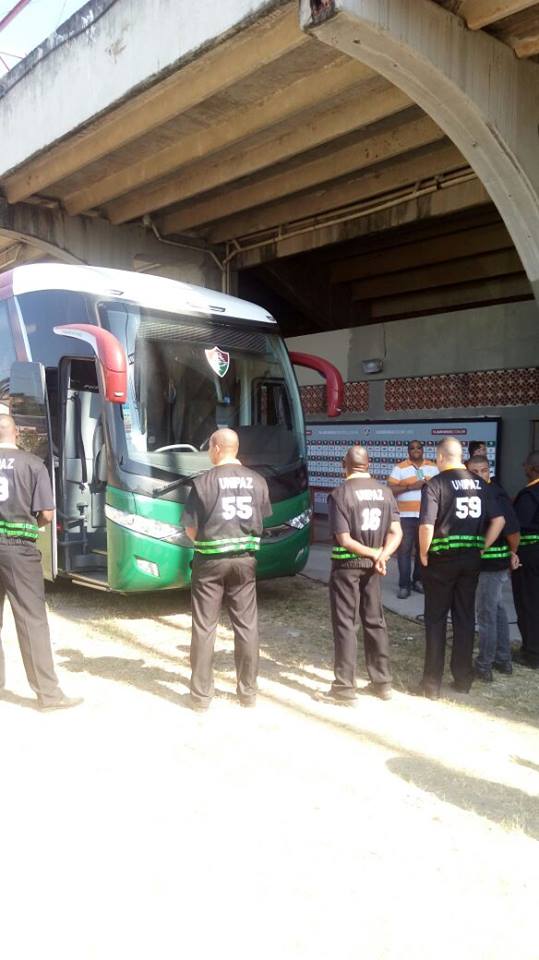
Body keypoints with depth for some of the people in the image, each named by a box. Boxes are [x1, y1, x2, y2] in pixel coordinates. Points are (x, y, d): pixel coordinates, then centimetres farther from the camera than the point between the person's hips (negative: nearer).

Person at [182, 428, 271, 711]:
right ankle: (248, 691, 20)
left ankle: (201, 694, 13)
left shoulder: (204, 481, -11)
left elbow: (191, 529, -7)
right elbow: (261, 519, 10)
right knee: (246, 626, 11)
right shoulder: (257, 480, 1)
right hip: (245, 559, 3)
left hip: (210, 560, -3)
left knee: (204, 628, 6)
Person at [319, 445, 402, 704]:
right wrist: (382, 556, -13)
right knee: (375, 622, 14)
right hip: (372, 565, 5)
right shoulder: (384, 491, 4)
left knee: (345, 624, 2)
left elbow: (345, 540, -17)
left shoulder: (340, 494, -13)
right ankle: (382, 682, 21)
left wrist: (375, 554, -9)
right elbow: (396, 532, -3)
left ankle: (344, 687, 6)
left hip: (346, 565, -5)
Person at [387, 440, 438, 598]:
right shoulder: (400, 467, -1)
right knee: (404, 550, -3)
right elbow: (391, 489, -8)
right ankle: (404, 585, 2)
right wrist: (411, 486, -16)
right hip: (406, 515, -3)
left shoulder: (433, 467, 11)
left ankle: (418, 580, 22)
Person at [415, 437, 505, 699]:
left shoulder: (435, 484, -11)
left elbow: (427, 525, -21)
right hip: (471, 559, 5)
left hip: (441, 559, -4)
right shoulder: (479, 483, 5)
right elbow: (499, 519, 4)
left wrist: (423, 553, -7)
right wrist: (482, 548, 8)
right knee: (465, 617, 14)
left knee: (436, 619, 5)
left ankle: (432, 683, 10)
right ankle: (463, 678, 23)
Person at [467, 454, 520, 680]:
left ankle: (484, 666, 9)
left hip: (493, 562, -9)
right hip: (484, 560, 9)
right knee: (497, 609, 18)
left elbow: (513, 530, -23)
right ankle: (503, 660, 32)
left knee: (486, 613, -1)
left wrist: (512, 553, -7)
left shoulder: (496, 495, -20)